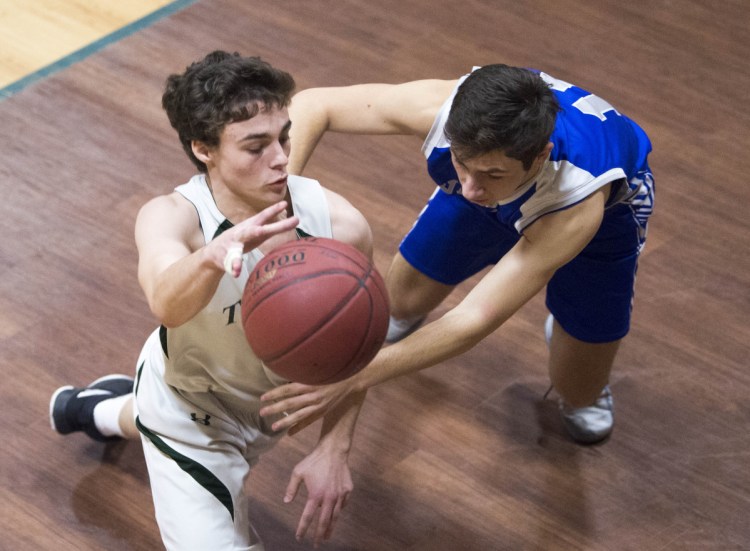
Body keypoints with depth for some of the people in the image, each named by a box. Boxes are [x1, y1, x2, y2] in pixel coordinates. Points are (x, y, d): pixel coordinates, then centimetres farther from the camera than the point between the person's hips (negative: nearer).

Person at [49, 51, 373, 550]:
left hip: (275, 401, 4)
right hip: (193, 411, -4)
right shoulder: (171, 218, -37)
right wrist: (215, 254, -81)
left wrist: (334, 450, -19)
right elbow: (167, 302, -61)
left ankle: (104, 411, 67)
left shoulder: (339, 224, -30)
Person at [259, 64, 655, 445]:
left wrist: (353, 378, -51)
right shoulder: (442, 108, -42)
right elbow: (311, 105, -30)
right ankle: (402, 317, 52)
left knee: (578, 395, 3)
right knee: (403, 301, 14)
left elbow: (478, 319, -46)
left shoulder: (581, 200, -49)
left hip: (603, 207, -2)